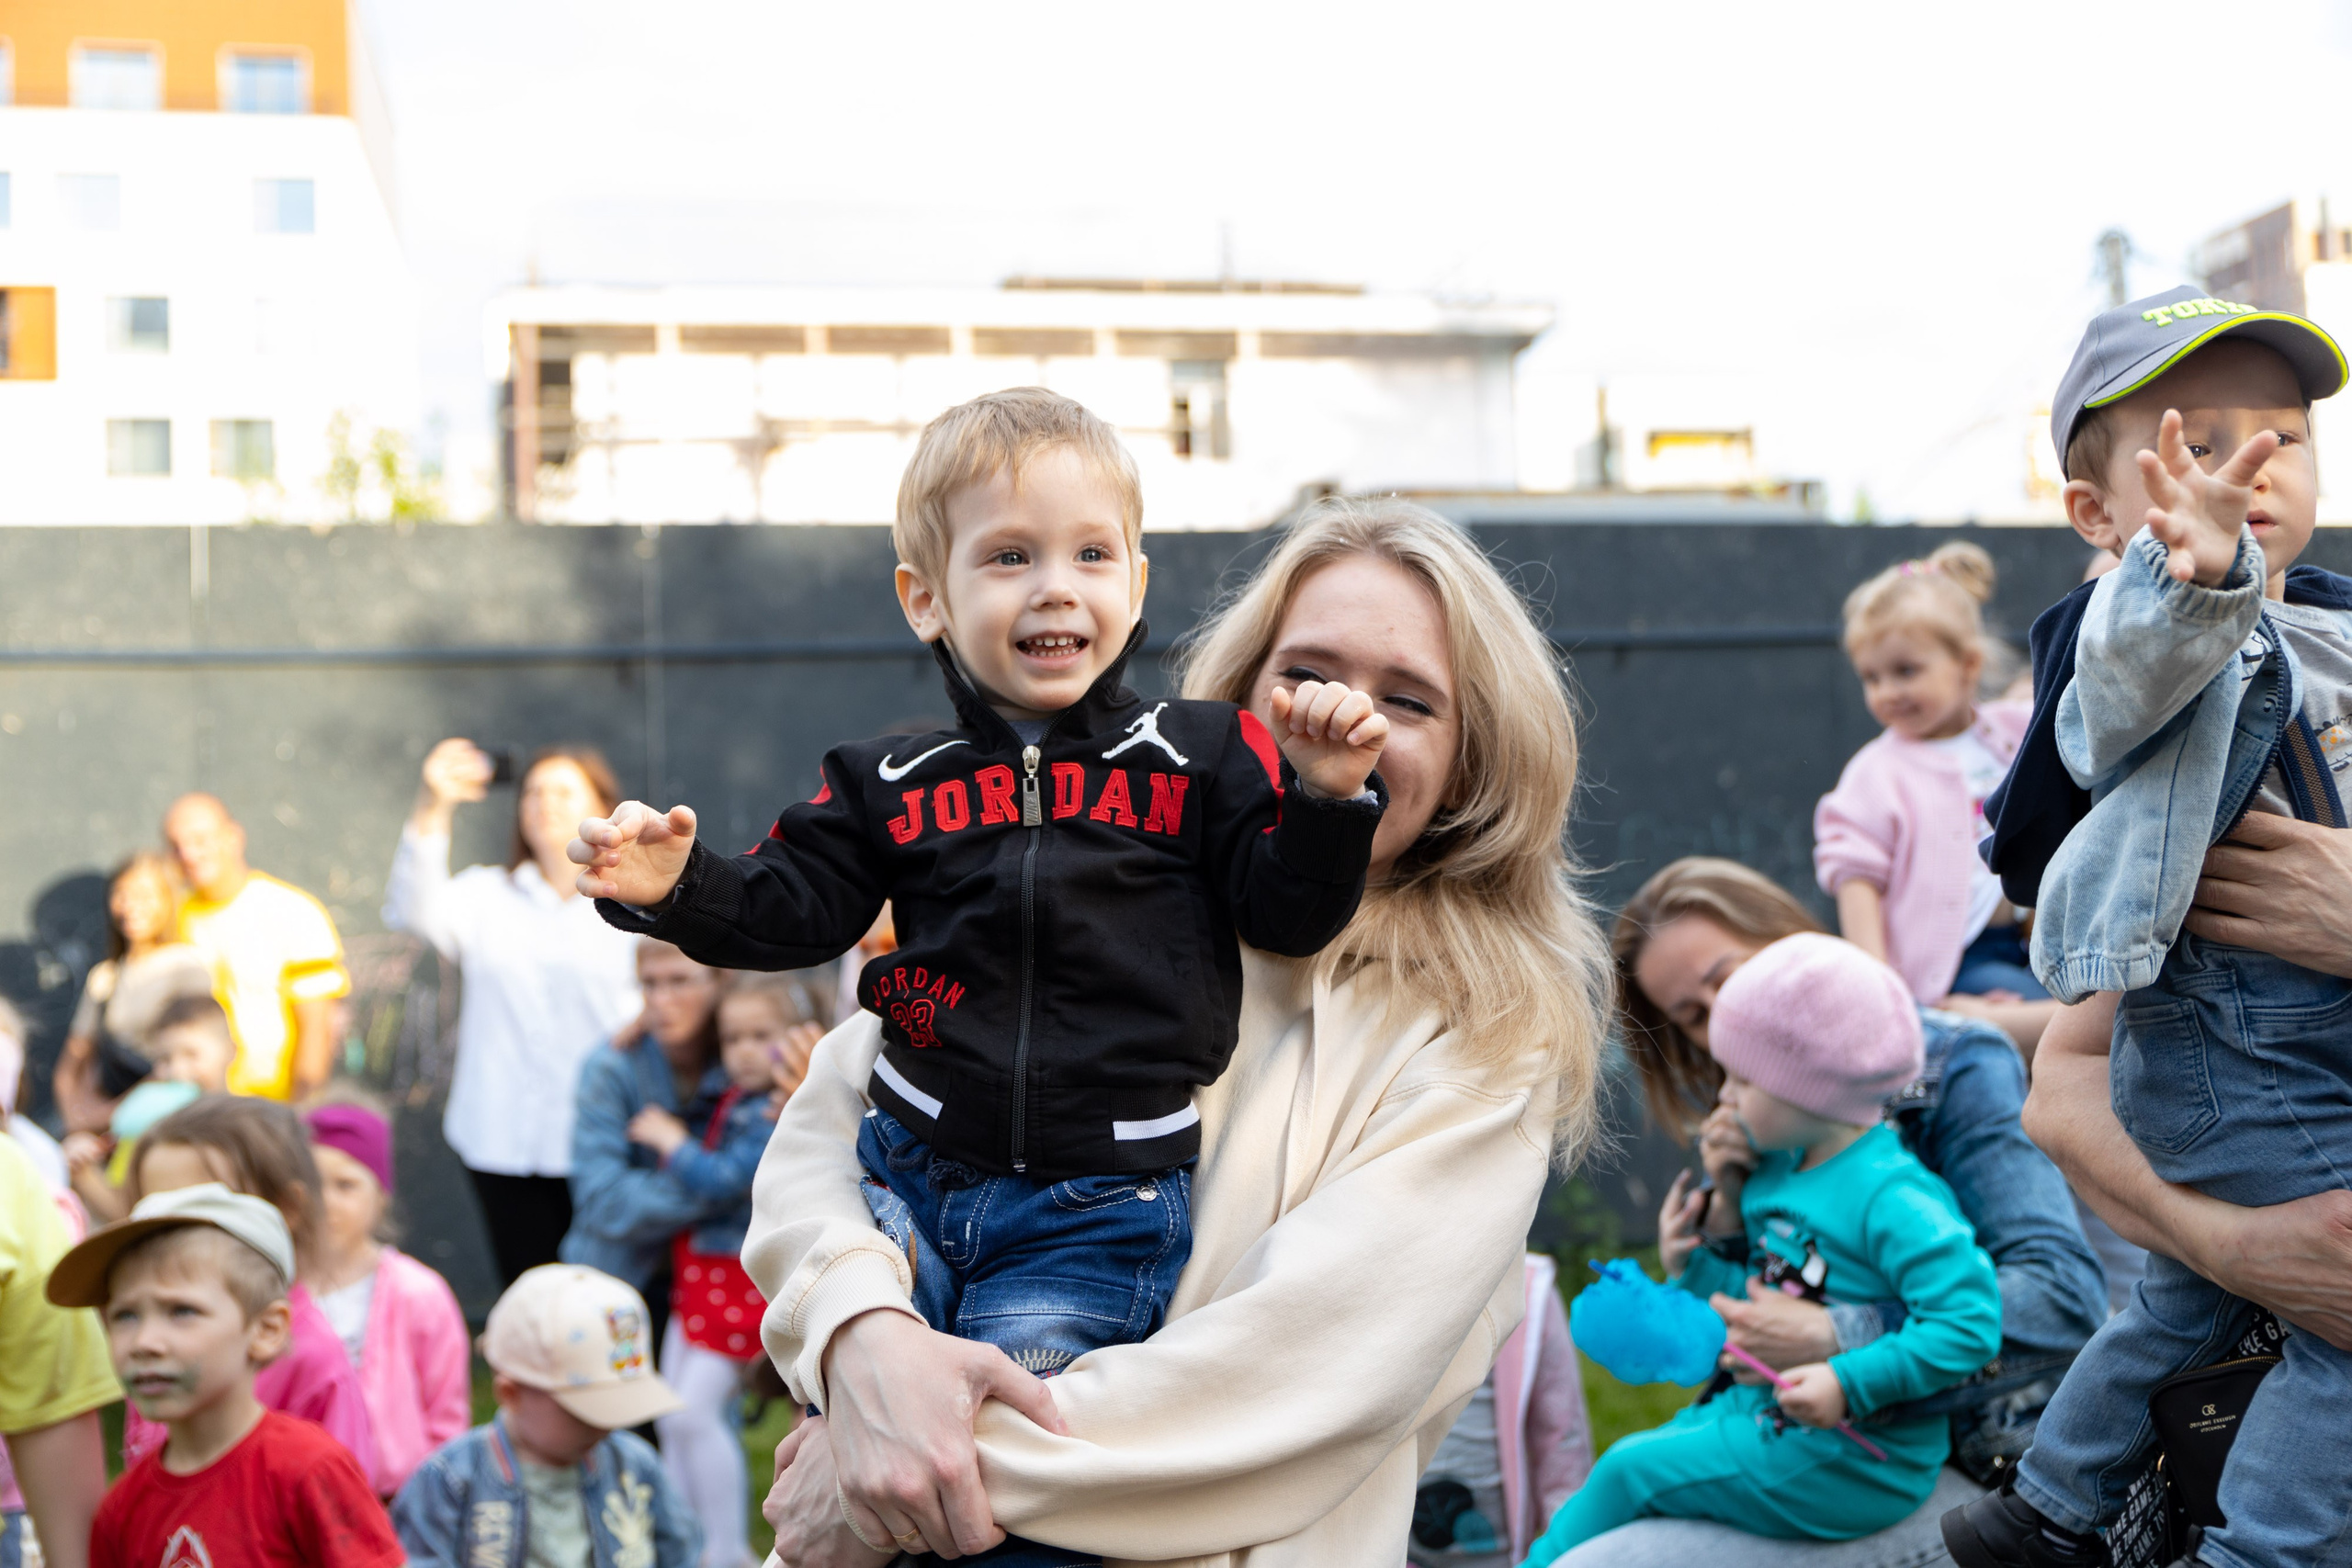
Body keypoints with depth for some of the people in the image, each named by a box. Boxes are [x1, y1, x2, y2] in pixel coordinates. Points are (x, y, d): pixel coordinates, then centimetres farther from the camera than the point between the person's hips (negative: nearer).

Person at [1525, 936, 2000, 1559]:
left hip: (1853, 1460, -9)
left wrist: (1848, 1384, -29)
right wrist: (1695, 1265, 2)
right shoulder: (1778, 1170, 7)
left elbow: (1969, 1324, -26)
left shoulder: (1895, 1199, -22)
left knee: (1629, 1472, -6)